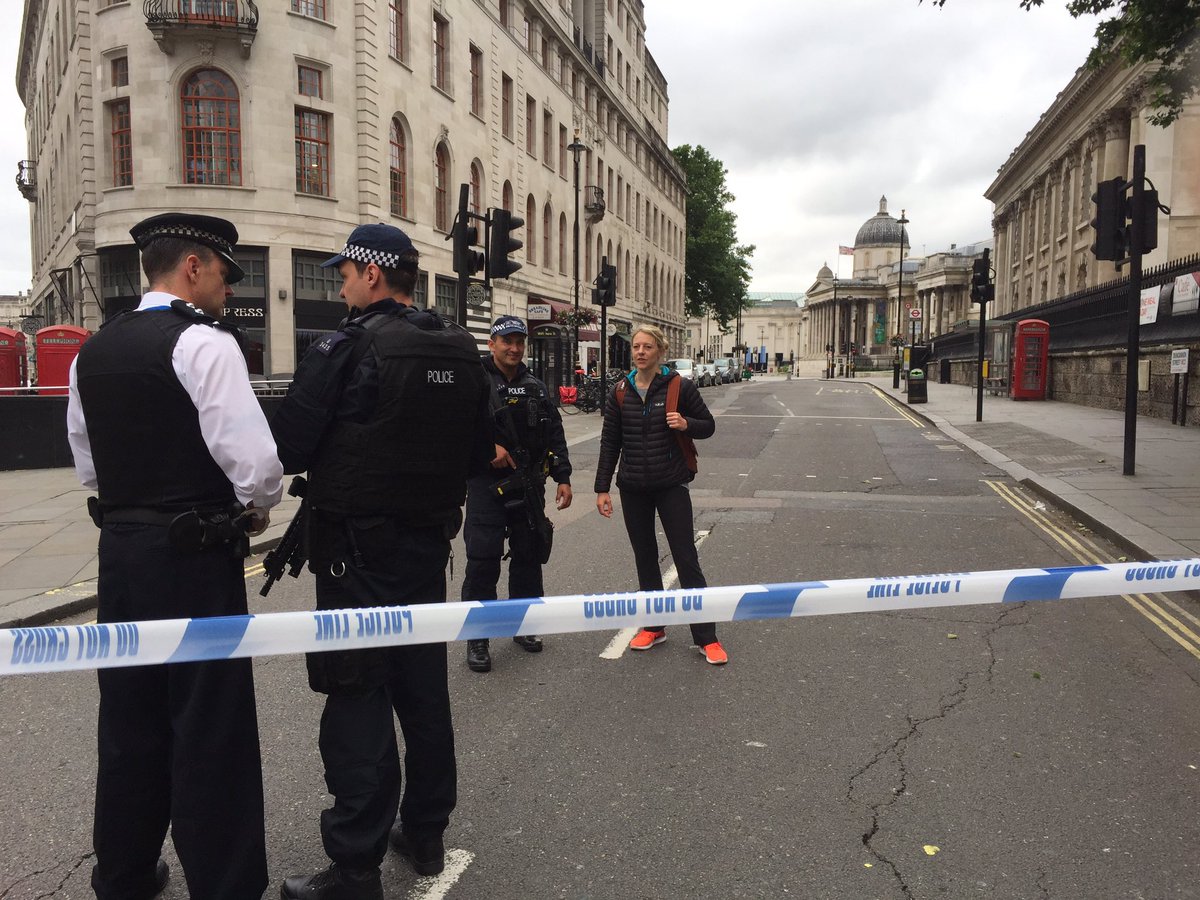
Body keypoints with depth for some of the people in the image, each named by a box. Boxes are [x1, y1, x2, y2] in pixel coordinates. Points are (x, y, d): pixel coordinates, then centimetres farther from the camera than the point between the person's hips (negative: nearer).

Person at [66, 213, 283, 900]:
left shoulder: (93, 351, 9)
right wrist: (256, 509, -2)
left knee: (130, 715, 19)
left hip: (120, 550, 8)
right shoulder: (203, 343, -14)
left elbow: (88, 464, 16)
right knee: (211, 726, 2)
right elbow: (257, 462, -20)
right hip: (196, 557, -7)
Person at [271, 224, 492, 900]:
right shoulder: (462, 351, 5)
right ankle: (426, 833, 32)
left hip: (357, 549, -7)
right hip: (430, 542, 7)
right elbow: (480, 453, 10)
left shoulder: (347, 348, -14)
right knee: (425, 687, 17)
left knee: (357, 701, 2)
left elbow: (289, 447, -15)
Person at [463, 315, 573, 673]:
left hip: (529, 487, 5)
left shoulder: (536, 388, 11)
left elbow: (555, 435, 13)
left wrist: (562, 478, 7)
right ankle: (476, 638, 7)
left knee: (528, 555, 13)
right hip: (486, 485, -5)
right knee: (483, 560, -5)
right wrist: (487, 446, -21)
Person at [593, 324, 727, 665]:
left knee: (686, 559, -3)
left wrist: (686, 424, -19)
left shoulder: (678, 386, -5)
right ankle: (654, 627, 28)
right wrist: (602, 488, 3)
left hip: (671, 485, -3)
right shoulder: (621, 391, 3)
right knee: (645, 558, 13)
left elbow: (708, 425, 3)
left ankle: (706, 638, 5)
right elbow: (609, 442, 6)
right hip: (633, 488, 3)